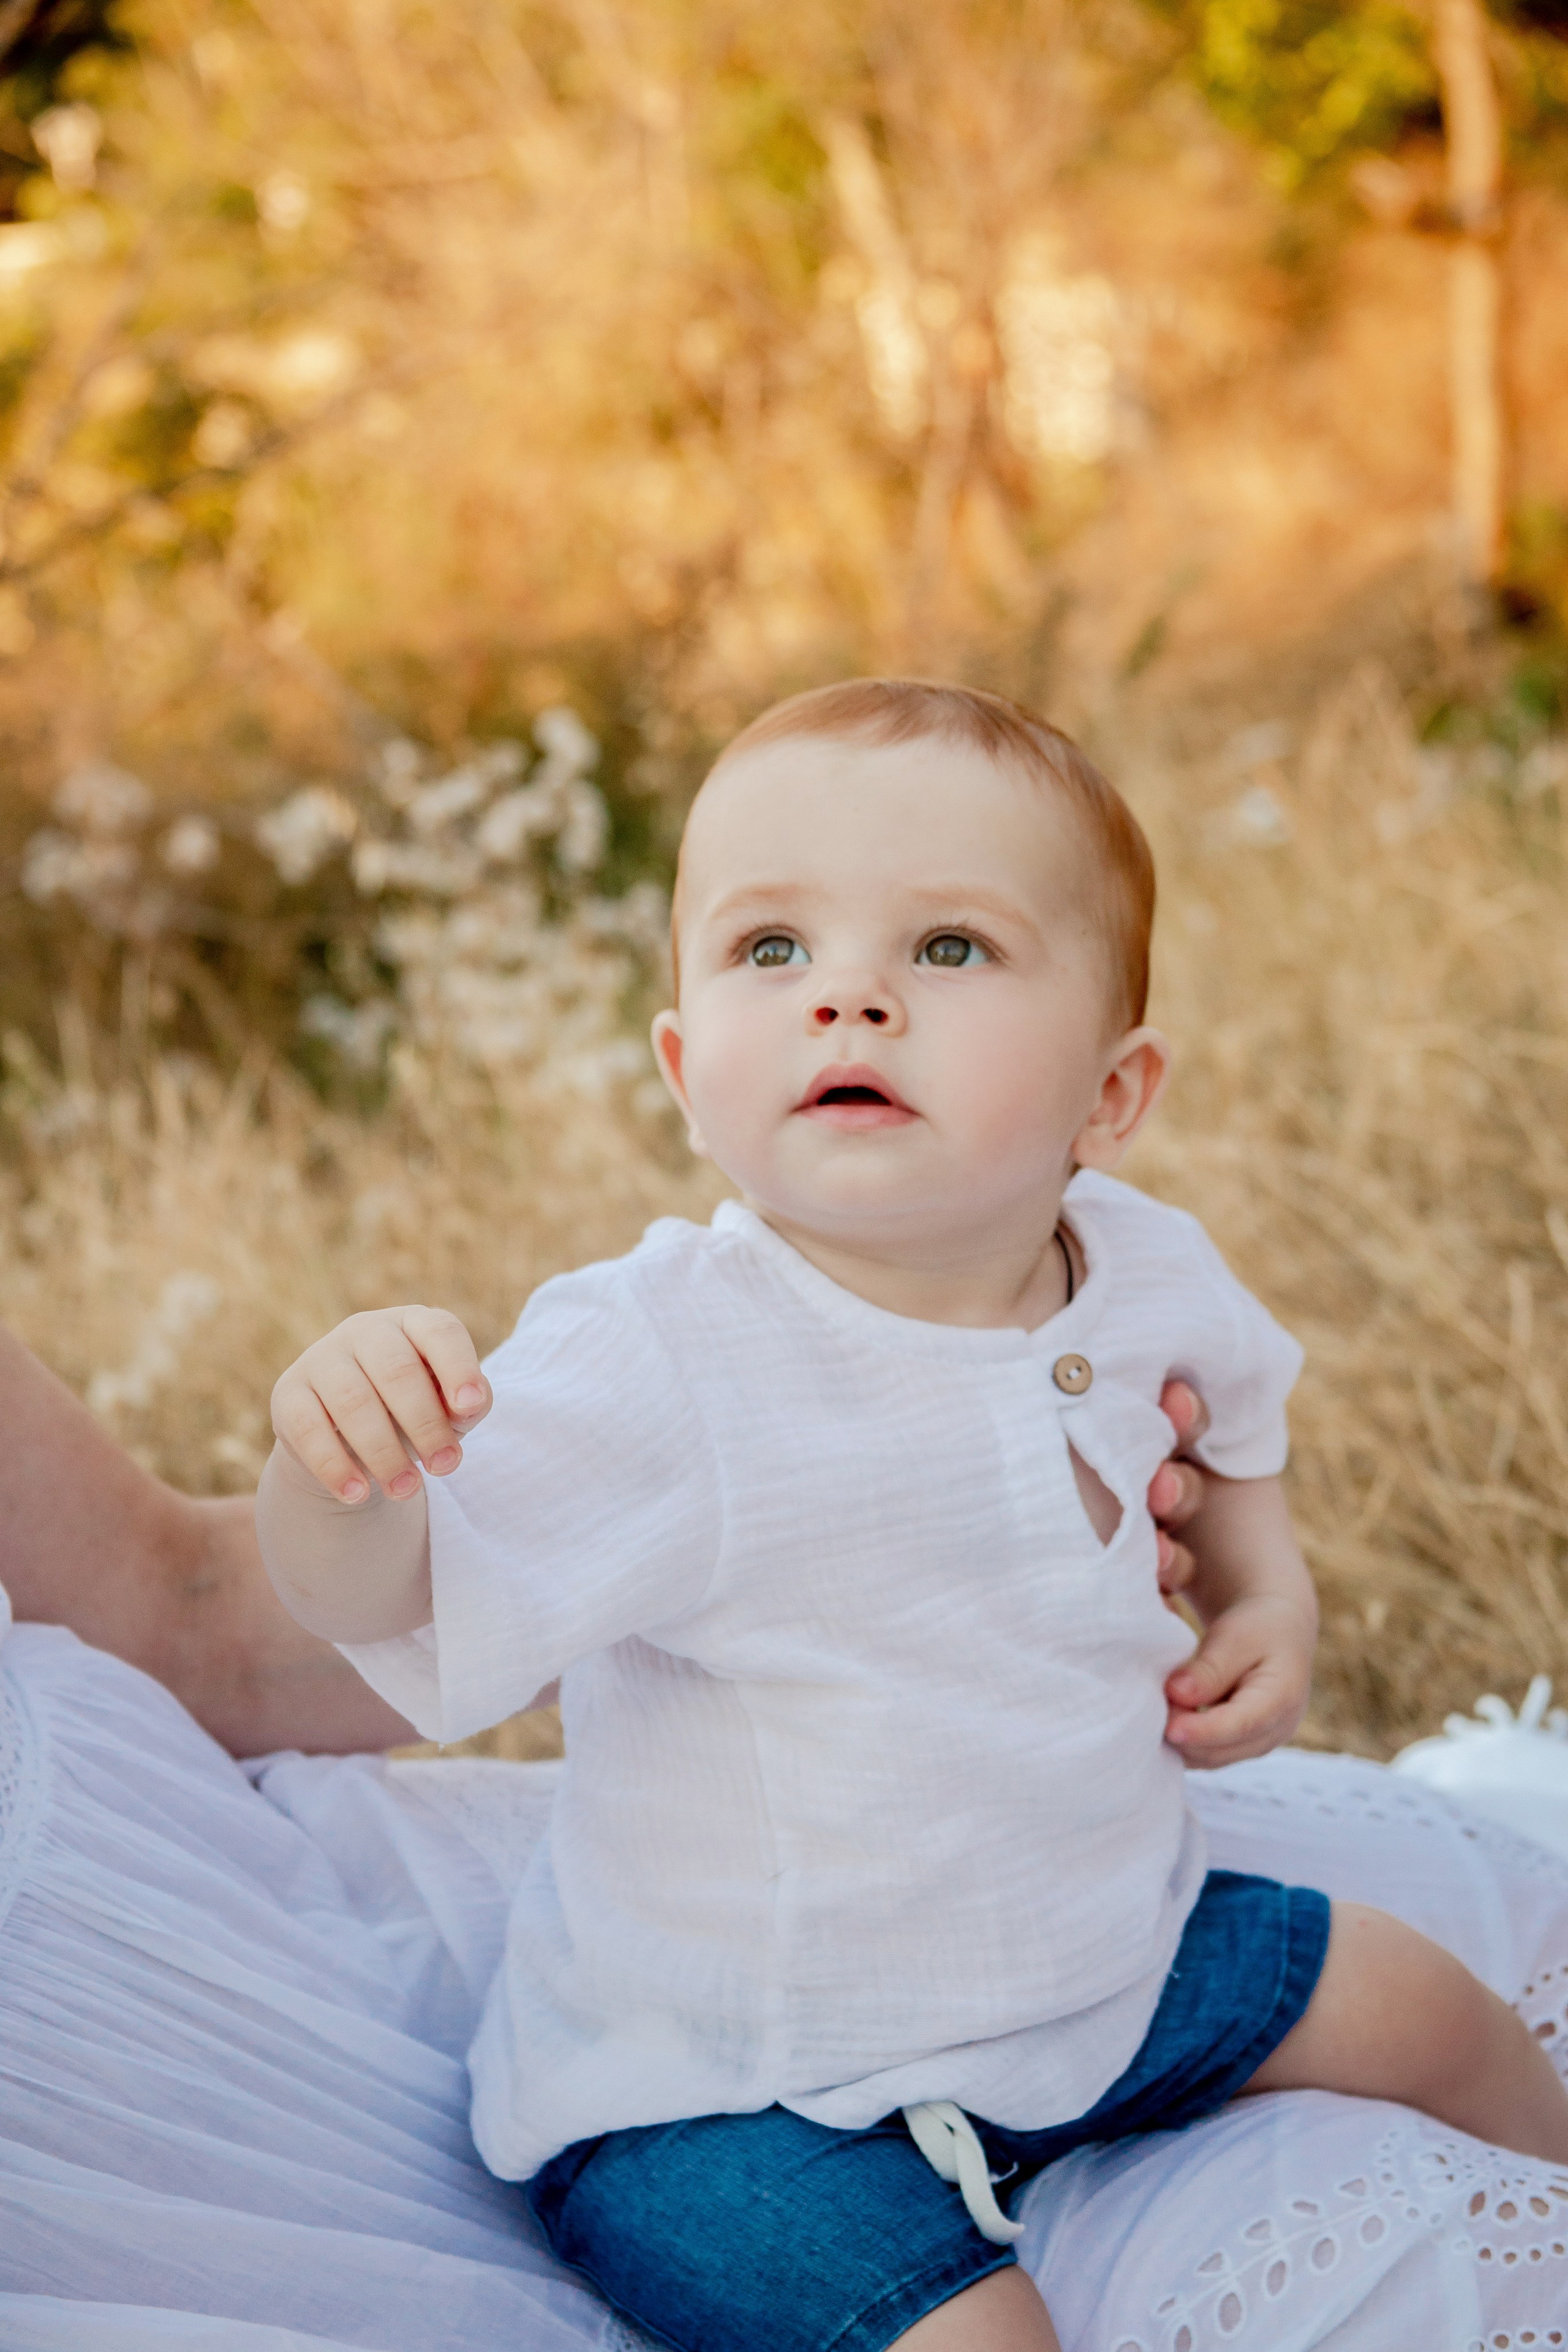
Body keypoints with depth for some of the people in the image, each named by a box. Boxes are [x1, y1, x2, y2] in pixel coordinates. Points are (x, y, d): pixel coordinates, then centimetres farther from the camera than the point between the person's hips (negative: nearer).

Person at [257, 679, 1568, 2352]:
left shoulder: (1142, 1271, -9)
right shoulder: (657, 1367, -30)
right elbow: (369, 1593, -33)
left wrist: (1265, 1589, 1)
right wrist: (339, 1459, -53)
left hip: (1103, 1949, 7)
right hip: (726, 2089, -6)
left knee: (1409, 2002, 19)